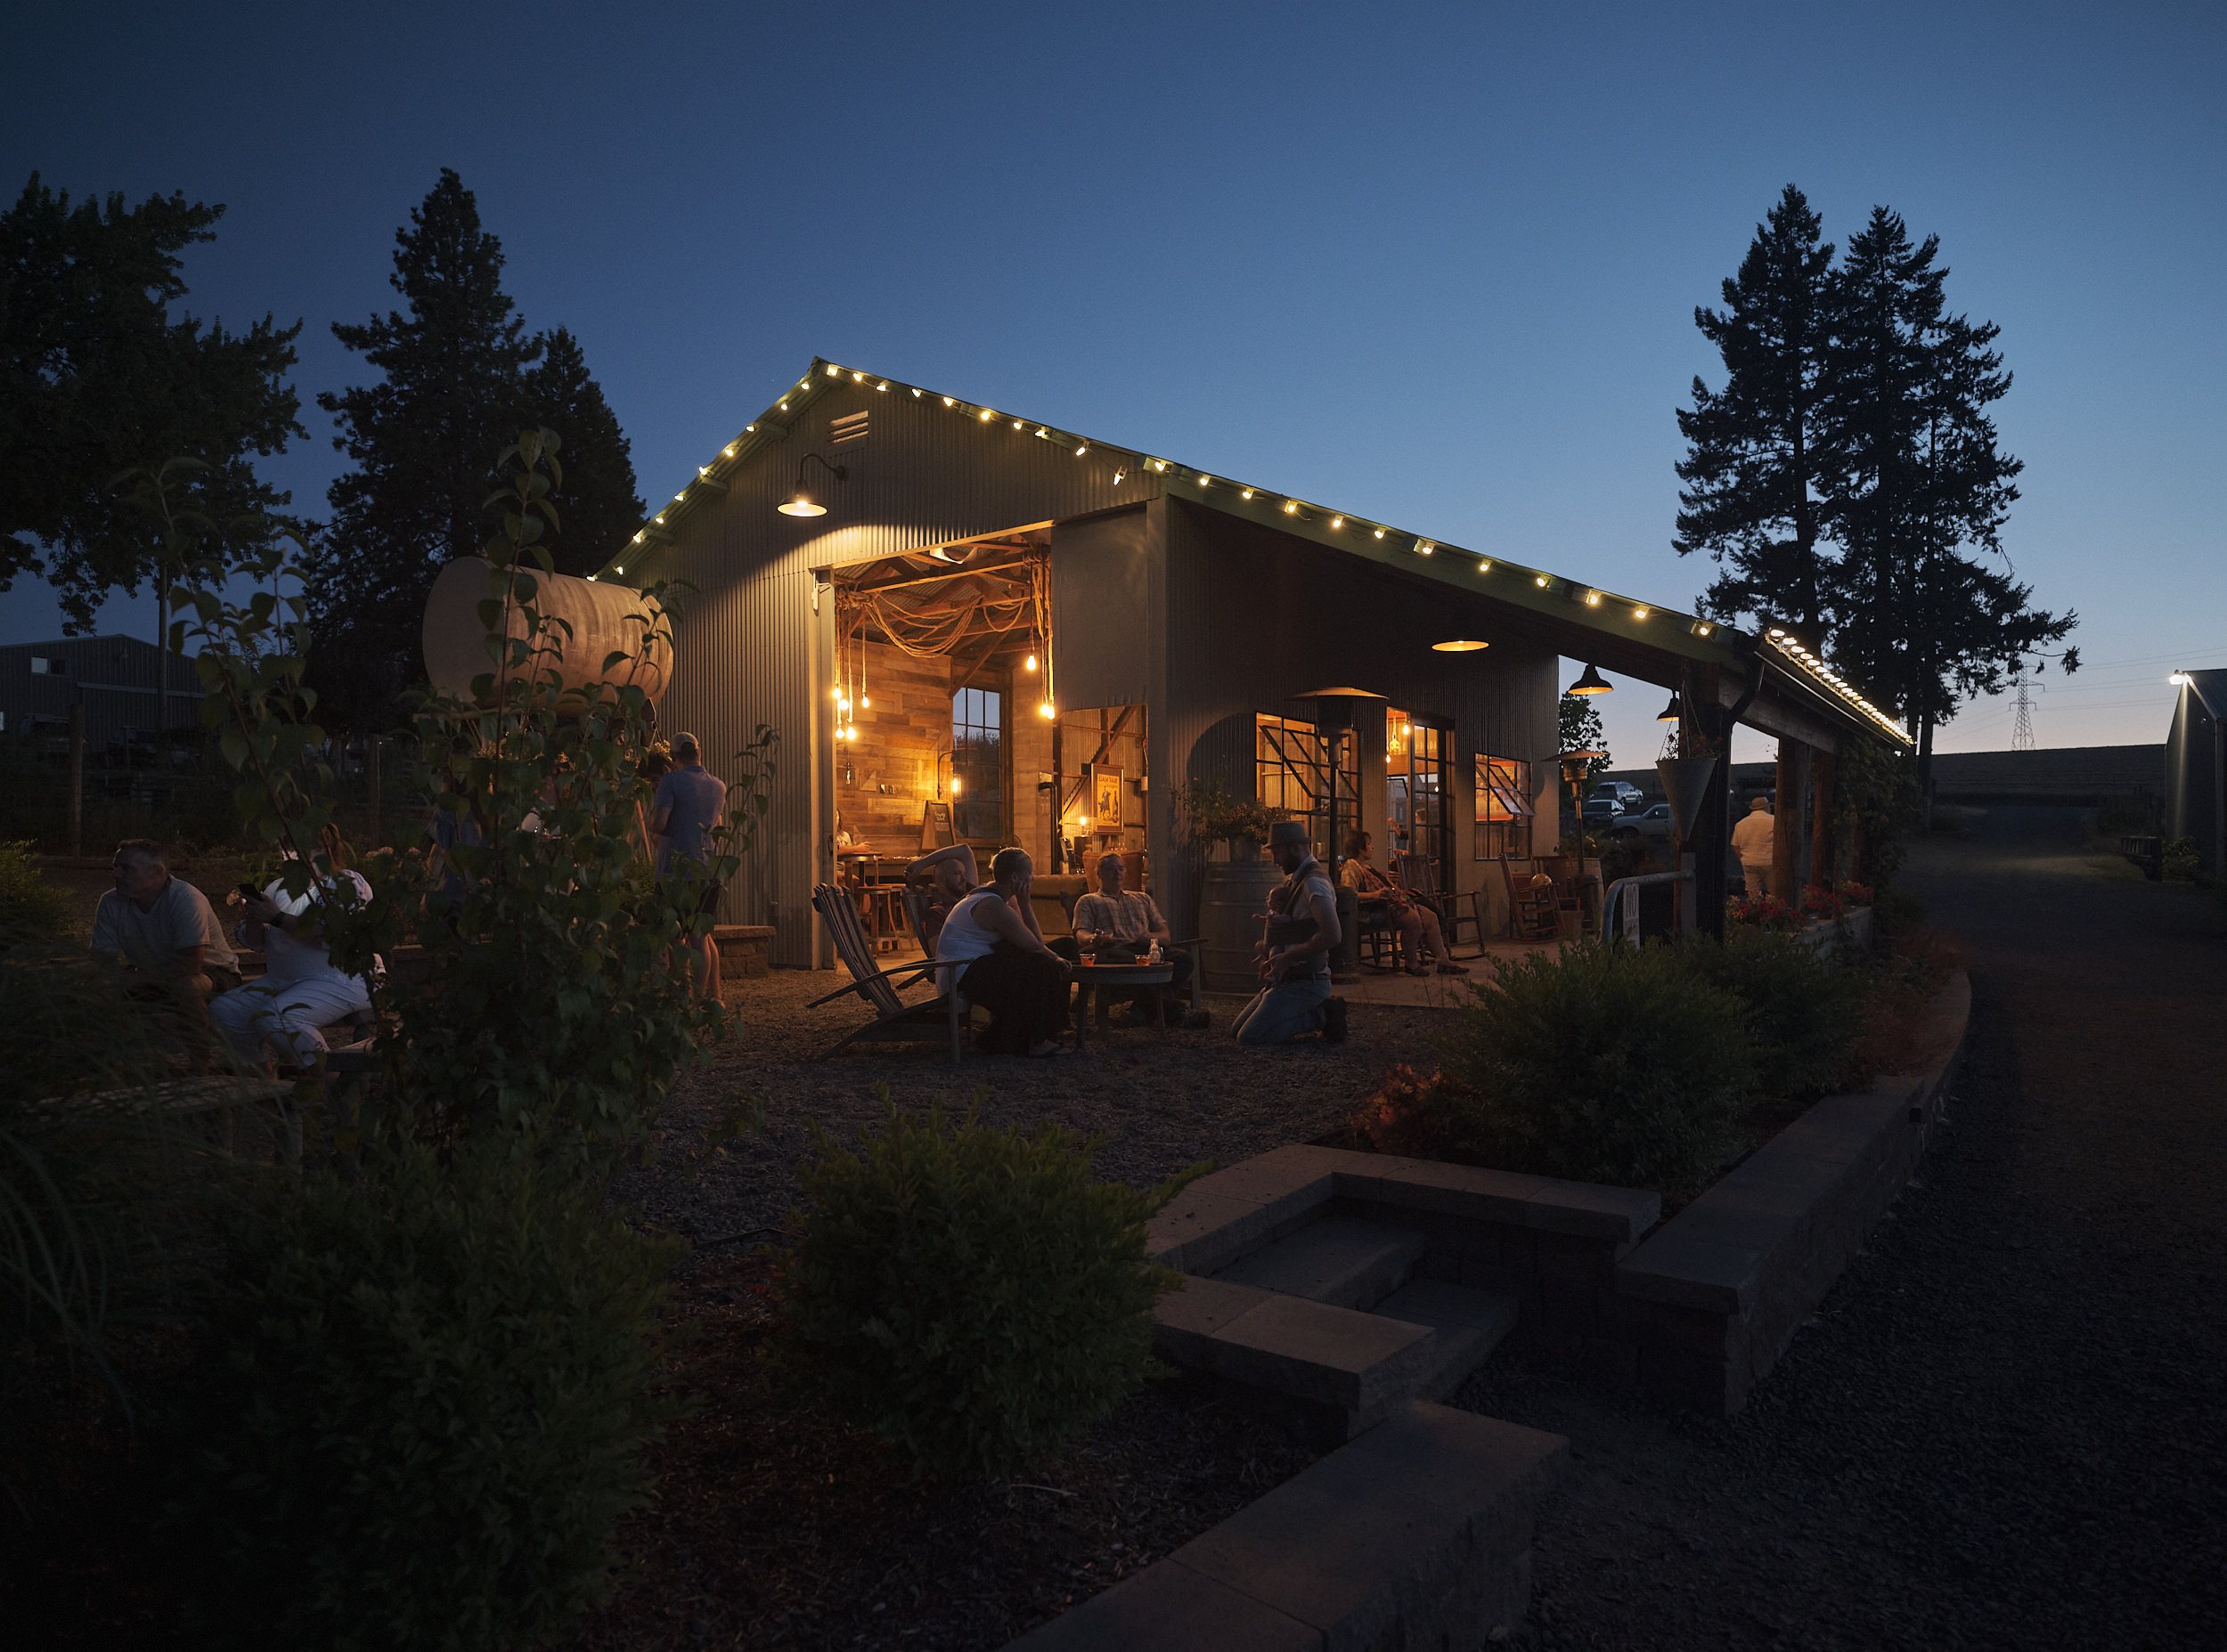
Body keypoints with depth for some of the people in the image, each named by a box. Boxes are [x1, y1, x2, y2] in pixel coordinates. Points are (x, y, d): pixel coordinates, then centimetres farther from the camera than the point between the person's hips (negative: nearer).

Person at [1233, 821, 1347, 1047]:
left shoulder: (1314, 882, -17)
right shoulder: (1293, 879, 15)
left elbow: (1331, 935, -29)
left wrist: (1287, 957, -20)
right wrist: (1270, 950, 7)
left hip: (1305, 982, -10)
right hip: (1285, 980, 10)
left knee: (1249, 1036, -16)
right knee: (1237, 1029, 12)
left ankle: (1321, 1014, -6)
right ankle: (1321, 1009, 7)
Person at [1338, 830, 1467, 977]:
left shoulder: (1368, 866, 27)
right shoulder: (1351, 868, -7)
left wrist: (1402, 892, 27)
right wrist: (1374, 895, -30)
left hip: (1393, 901, 11)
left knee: (1430, 917, -3)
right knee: (1413, 918, -32)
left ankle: (1444, 961, -3)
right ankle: (1412, 964, -19)